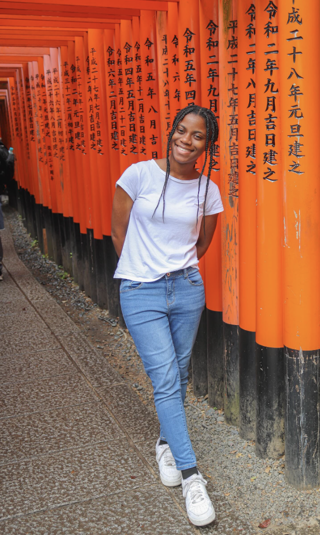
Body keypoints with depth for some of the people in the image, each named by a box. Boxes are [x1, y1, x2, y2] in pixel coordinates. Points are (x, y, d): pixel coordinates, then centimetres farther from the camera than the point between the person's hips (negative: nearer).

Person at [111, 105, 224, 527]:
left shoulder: (208, 190, 0)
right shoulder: (139, 174, -8)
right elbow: (119, 231, 1)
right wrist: (143, 269, 8)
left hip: (187, 289, 3)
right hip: (141, 293, -3)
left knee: (178, 376, 14)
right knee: (166, 380, -5)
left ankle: (167, 442, 40)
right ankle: (191, 476, 3)